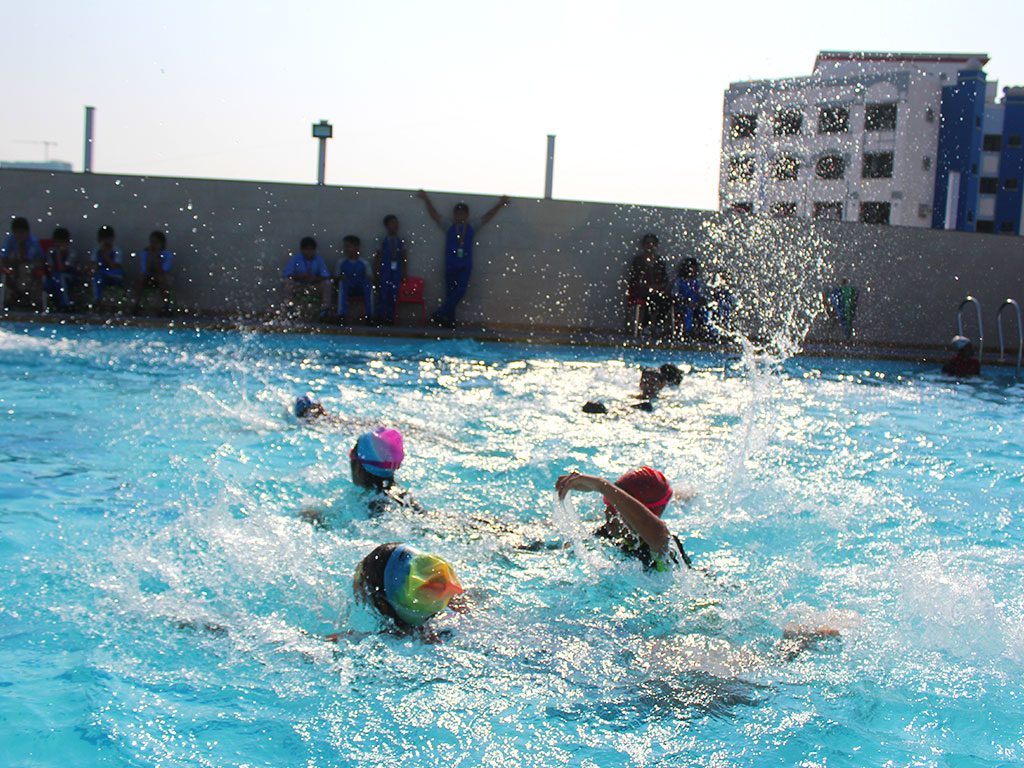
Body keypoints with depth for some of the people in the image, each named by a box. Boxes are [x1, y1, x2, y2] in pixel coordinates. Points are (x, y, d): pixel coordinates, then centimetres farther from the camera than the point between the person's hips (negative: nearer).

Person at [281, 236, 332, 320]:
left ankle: (324, 309, -16)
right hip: (298, 285, -1)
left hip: (314, 285, 1)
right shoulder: (295, 258, -7)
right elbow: (286, 274, -11)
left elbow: (326, 276, -10)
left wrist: (315, 278, -30)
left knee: (327, 283, -24)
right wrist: (299, 276, -28)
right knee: (287, 282, -28)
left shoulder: (318, 259, -4)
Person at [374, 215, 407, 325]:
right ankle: (381, 317, 2)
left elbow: (405, 258, 11)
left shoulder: (401, 241, 7)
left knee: (394, 295, 2)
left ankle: (390, 317, 8)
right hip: (384, 271, -3)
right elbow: (376, 258, 1)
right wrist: (375, 274, -1)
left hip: (396, 271, 3)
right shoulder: (382, 241, 0)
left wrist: (404, 273, 6)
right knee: (383, 294, -4)